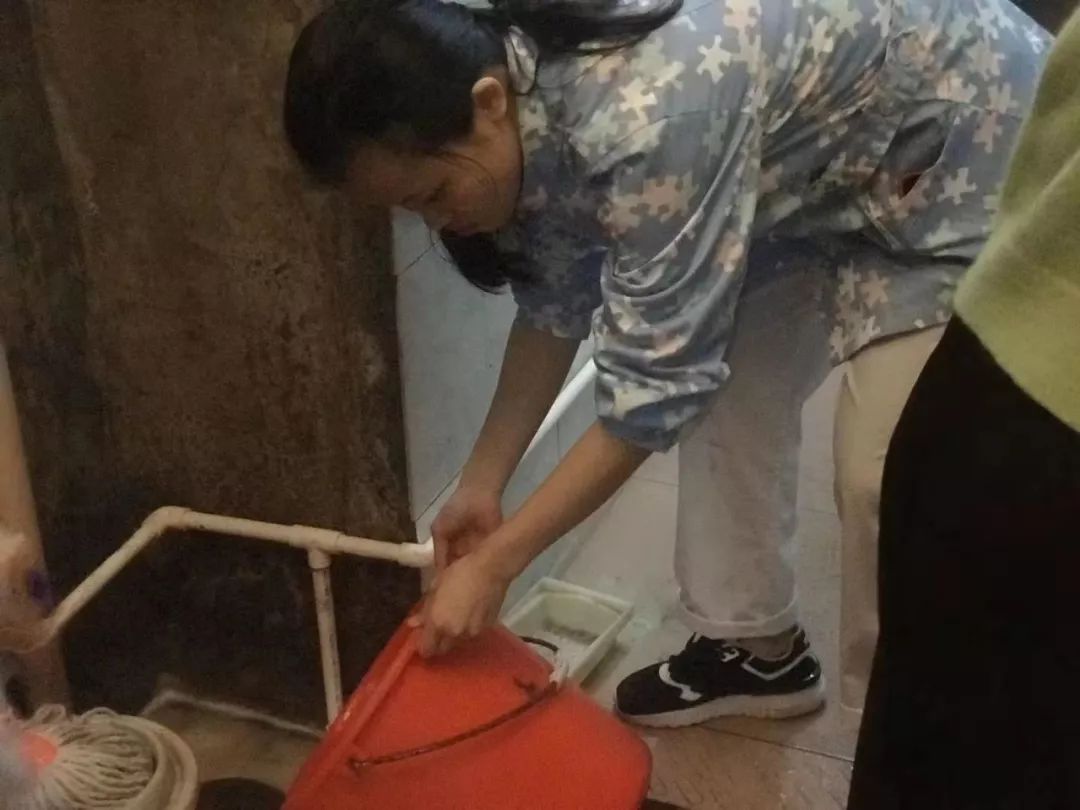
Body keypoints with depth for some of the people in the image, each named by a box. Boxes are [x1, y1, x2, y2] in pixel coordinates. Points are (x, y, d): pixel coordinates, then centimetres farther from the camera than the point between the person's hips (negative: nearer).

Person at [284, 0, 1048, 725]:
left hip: (970, 155, -8)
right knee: (726, 394, 9)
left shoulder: (646, 123, -37)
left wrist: (494, 563, -23)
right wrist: (483, 480, 3)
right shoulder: (533, 101, -11)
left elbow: (655, 384, -30)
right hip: (830, 175, 8)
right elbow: (556, 301, 2)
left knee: (884, 474, -11)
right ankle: (762, 650, 28)